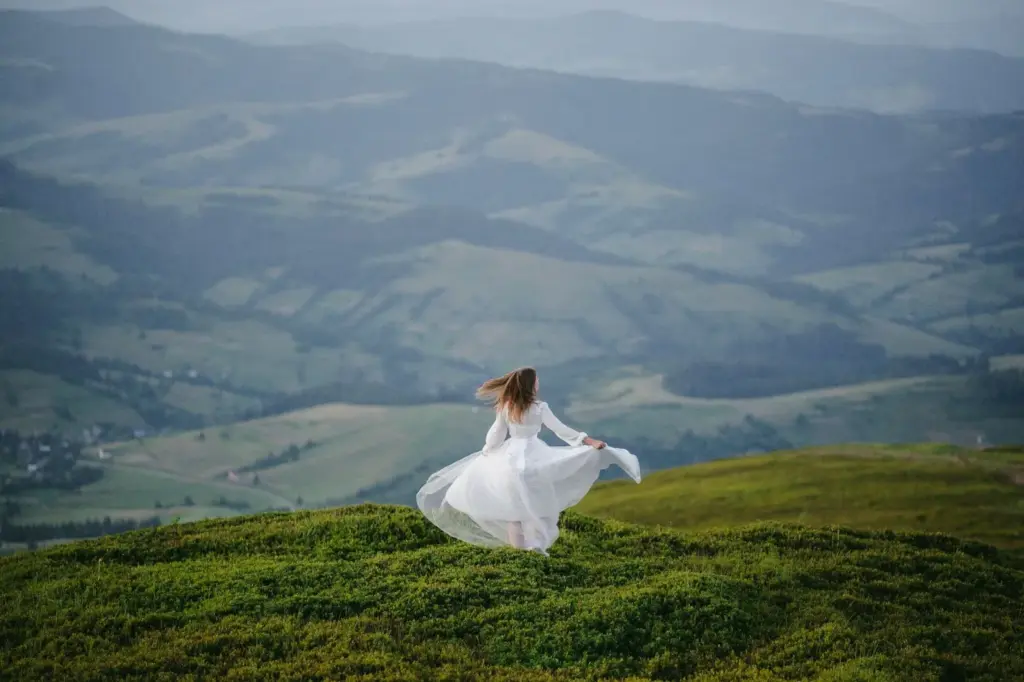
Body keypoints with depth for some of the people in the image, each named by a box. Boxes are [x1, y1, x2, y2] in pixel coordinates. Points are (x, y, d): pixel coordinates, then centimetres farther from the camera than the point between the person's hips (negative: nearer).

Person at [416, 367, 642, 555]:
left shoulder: (505, 407, 1)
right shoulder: (539, 407, -8)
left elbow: (495, 435, 6)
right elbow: (560, 430, -6)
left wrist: (485, 453, 22)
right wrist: (589, 441, -3)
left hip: (509, 456, 3)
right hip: (534, 456, -3)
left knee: (513, 505, 9)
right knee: (536, 506, 2)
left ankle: (517, 547, 7)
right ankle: (536, 546, -8)